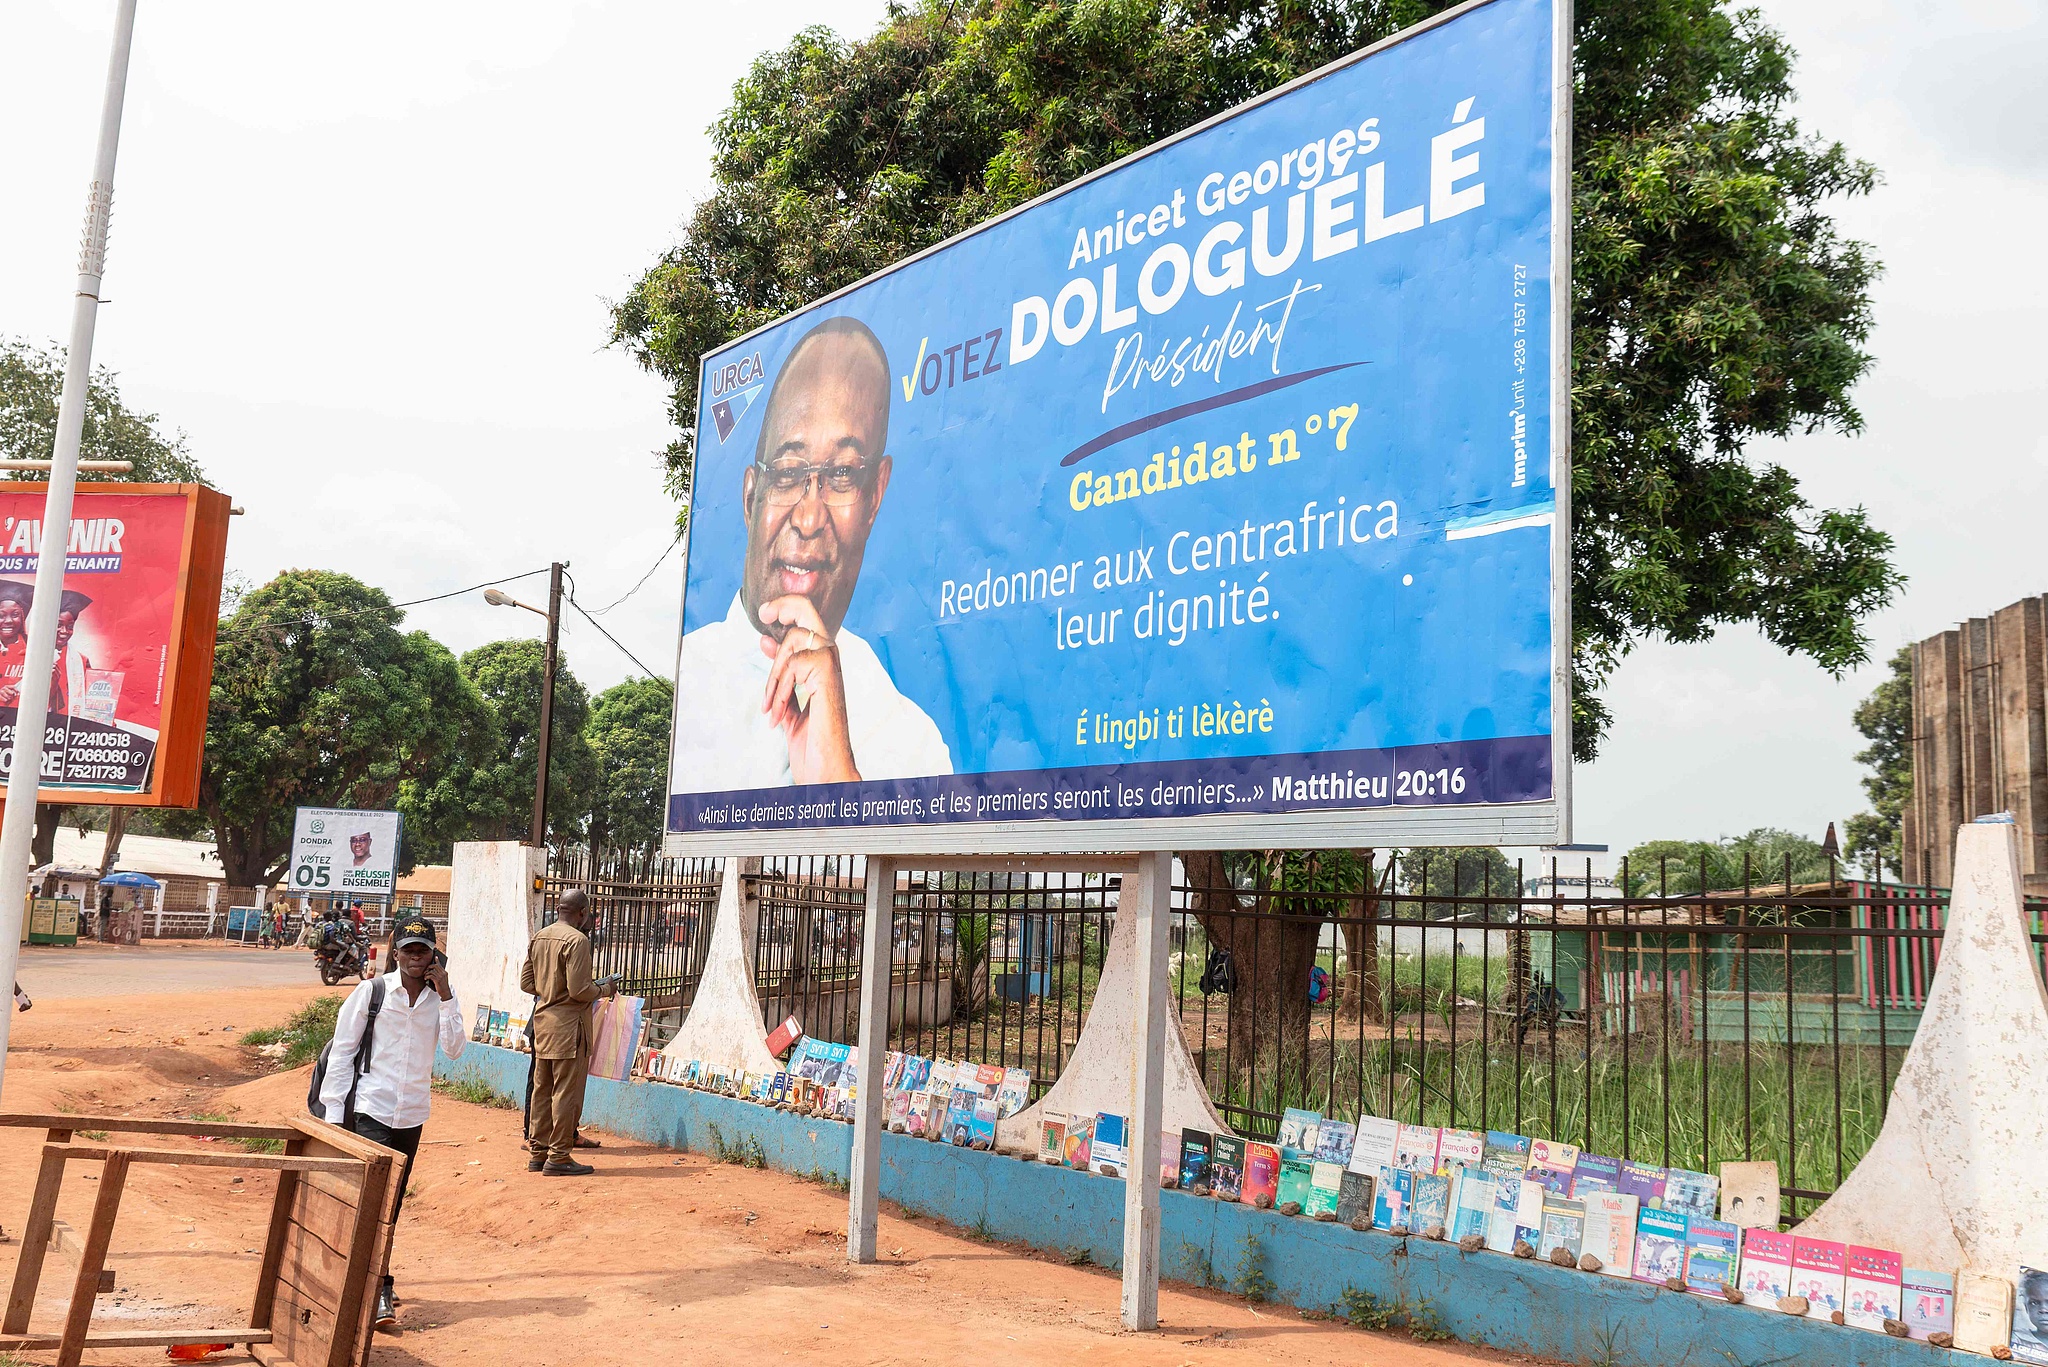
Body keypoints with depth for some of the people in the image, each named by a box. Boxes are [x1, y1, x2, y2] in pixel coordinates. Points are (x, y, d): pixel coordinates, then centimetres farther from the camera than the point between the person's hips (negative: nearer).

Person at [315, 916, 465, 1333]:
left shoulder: (440, 998, 5)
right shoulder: (372, 992, -4)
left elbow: (454, 1048, -7)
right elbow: (342, 1050, -1)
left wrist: (446, 996, -12)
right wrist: (334, 1111, -4)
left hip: (412, 1114, 4)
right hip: (371, 1110, -4)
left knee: (391, 1202, 13)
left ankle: (374, 1279, 27)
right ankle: (381, 1291, -14)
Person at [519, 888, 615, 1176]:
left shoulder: (538, 937, 9)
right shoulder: (577, 940, -16)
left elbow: (526, 983, 13)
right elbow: (579, 990, -20)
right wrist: (605, 989, -3)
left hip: (542, 1022, 8)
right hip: (568, 1025, -8)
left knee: (541, 1089, 14)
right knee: (566, 1092, -1)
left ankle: (537, 1152, 21)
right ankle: (559, 1157, 3)